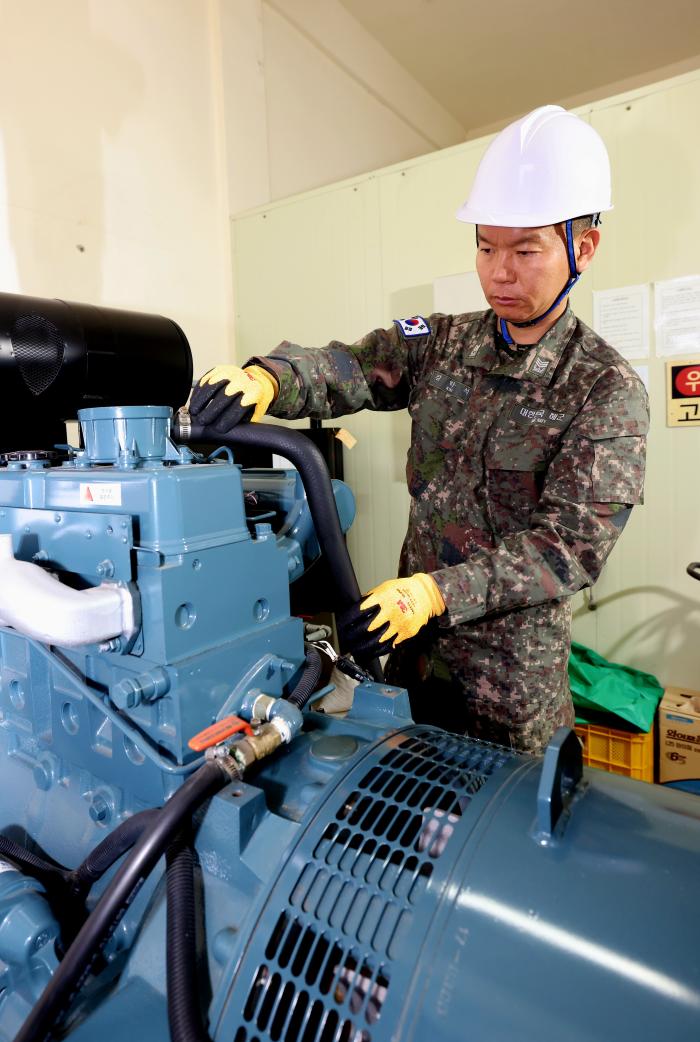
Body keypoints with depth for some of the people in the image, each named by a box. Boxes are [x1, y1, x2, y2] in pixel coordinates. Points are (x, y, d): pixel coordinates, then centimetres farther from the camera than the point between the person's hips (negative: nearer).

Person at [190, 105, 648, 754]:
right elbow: (345, 370, -14)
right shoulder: (441, 345, 0)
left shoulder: (607, 392, -13)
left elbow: (570, 545, -19)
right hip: (413, 649, 4)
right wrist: (266, 377, -36)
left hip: (515, 675, -3)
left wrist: (435, 593, -30)